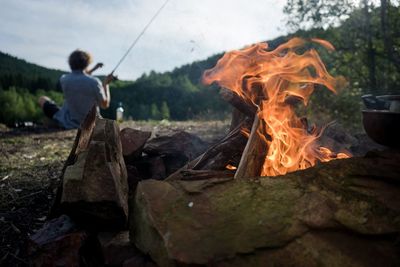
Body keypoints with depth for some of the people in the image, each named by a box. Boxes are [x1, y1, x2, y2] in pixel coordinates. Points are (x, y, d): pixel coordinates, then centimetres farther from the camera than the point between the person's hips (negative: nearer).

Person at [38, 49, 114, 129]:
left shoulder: (64, 80, -15)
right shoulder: (94, 82, -20)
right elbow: (105, 105, -8)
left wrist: (93, 69, 19)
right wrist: (105, 84, 2)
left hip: (68, 124, -2)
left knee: (42, 99, 20)